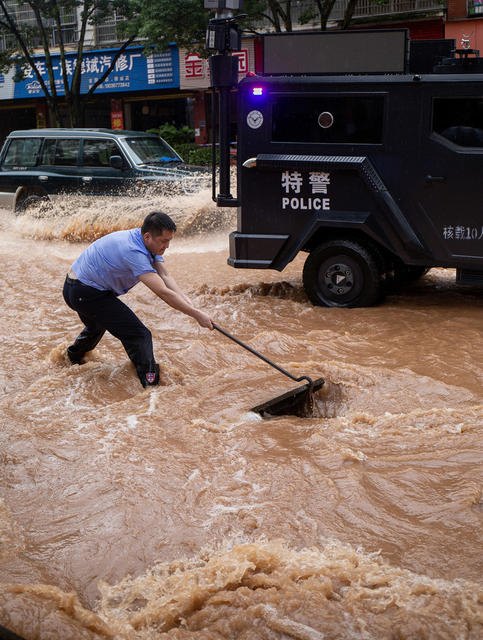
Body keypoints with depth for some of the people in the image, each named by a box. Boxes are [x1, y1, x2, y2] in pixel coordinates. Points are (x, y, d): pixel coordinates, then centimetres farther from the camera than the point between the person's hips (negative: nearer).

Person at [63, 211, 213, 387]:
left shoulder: (149, 243, -3)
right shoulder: (133, 252, -33)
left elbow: (165, 276, -10)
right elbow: (163, 292, -35)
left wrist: (185, 299, -26)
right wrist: (196, 314, -31)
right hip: (86, 293, -10)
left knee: (96, 327, 37)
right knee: (139, 335, -14)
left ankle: (74, 358, 63)